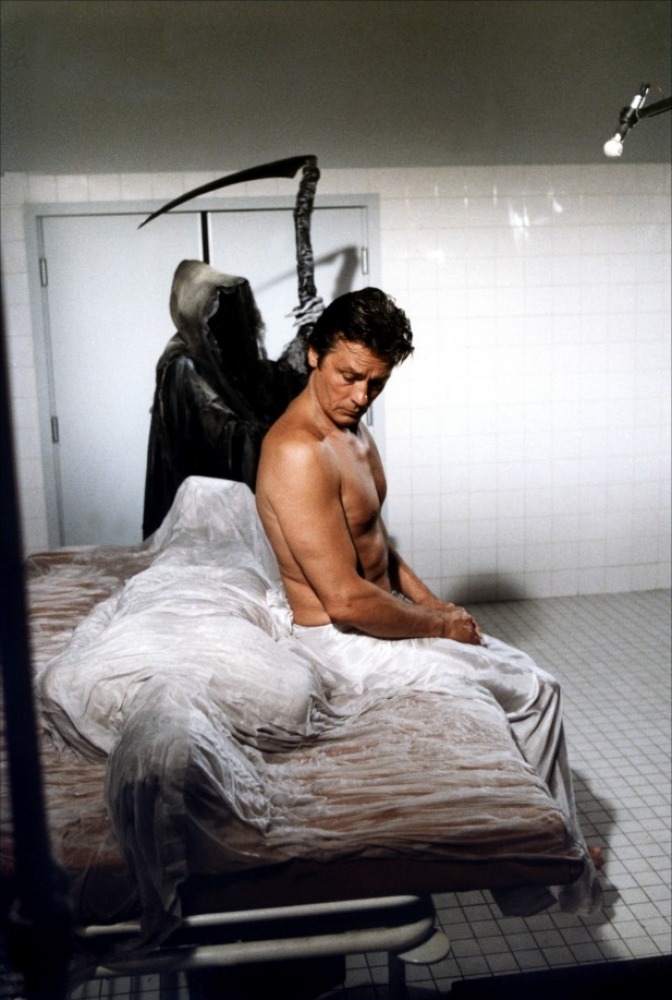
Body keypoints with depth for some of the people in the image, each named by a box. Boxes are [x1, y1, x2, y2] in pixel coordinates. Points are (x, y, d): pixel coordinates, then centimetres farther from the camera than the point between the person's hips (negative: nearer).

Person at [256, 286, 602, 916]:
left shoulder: (353, 428, 5)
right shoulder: (298, 453, -27)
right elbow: (346, 600, -28)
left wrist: (431, 602, 3)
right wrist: (438, 625, -14)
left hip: (383, 614, 9)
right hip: (343, 640, -9)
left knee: (534, 683, 8)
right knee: (531, 693, -5)